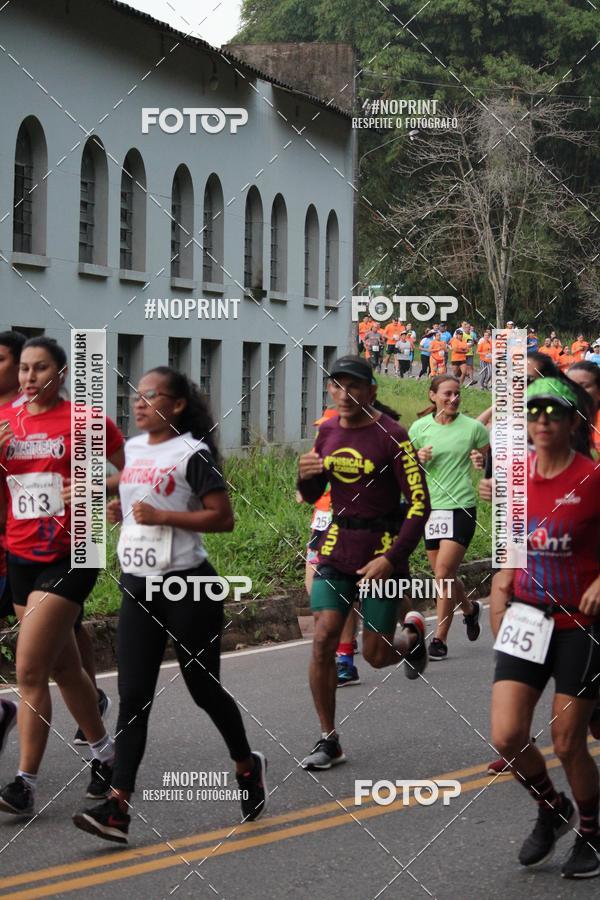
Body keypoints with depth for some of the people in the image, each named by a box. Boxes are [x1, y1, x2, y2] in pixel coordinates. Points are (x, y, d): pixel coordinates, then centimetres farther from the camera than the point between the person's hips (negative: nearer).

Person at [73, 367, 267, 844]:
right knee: (133, 697, -3)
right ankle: (117, 807, -10)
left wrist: (160, 516, -21)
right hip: (138, 588, 6)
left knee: (203, 687, 7)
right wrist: (120, 509, 6)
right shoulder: (132, 449, 10)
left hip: (188, 588, -6)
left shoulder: (192, 454, -11)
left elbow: (223, 518, -15)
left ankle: (248, 765, 33)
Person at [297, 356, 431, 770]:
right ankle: (329, 742, 3)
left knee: (376, 654, 1)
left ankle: (412, 634, 38)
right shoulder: (327, 432, 4)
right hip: (337, 549, 5)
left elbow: (420, 503, -15)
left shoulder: (391, 436, -14)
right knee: (324, 639, -8)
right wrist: (307, 476, -8)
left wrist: (391, 558, -21)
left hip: (382, 550, -4)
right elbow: (312, 496, 16)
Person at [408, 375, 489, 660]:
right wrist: (418, 459, -9)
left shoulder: (472, 427, -2)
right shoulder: (419, 428, 4)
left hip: (461, 508, -3)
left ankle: (440, 639, -4)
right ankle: (470, 609, 42)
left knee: (443, 573, -13)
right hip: (430, 508, 3)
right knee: (443, 576, 11)